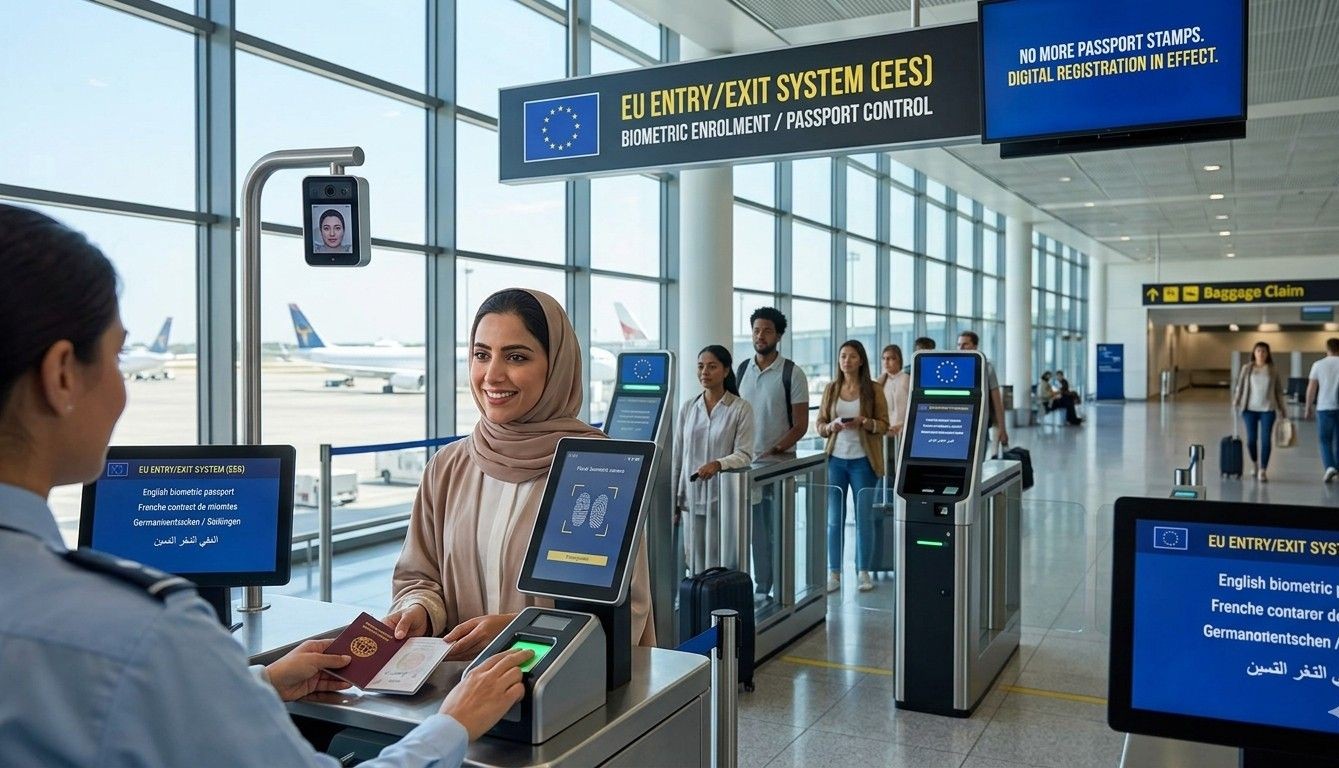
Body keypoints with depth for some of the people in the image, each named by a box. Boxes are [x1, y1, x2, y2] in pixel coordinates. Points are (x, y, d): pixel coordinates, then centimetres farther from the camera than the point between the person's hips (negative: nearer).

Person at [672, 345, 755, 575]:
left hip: (724, 498, -4)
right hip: (692, 497, 4)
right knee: (695, 563, 6)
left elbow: (744, 454, -7)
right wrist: (674, 499, 11)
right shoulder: (688, 408, 9)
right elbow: (678, 456, 12)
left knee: (720, 564, -3)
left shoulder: (741, 408, -3)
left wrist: (718, 464, -26)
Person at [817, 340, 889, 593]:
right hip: (835, 459, 2)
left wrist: (864, 422, -18)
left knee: (864, 517, 4)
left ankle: (863, 572, 13)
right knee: (834, 518, 3)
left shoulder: (873, 389, 1)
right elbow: (820, 425, 10)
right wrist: (832, 426, -12)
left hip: (862, 460, -2)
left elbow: (884, 424, 0)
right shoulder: (831, 389, 8)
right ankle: (834, 573, 9)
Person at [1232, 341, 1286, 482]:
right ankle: (1255, 464, 27)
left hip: (1268, 409, 0)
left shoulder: (1274, 370, 5)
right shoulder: (1247, 369, 5)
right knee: (1251, 439, 2)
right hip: (1250, 409, 1)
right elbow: (1239, 386, 4)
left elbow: (1279, 390, 8)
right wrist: (1235, 402, -8)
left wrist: (1281, 410, 7)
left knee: (1266, 440, -6)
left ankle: (1262, 471, -4)